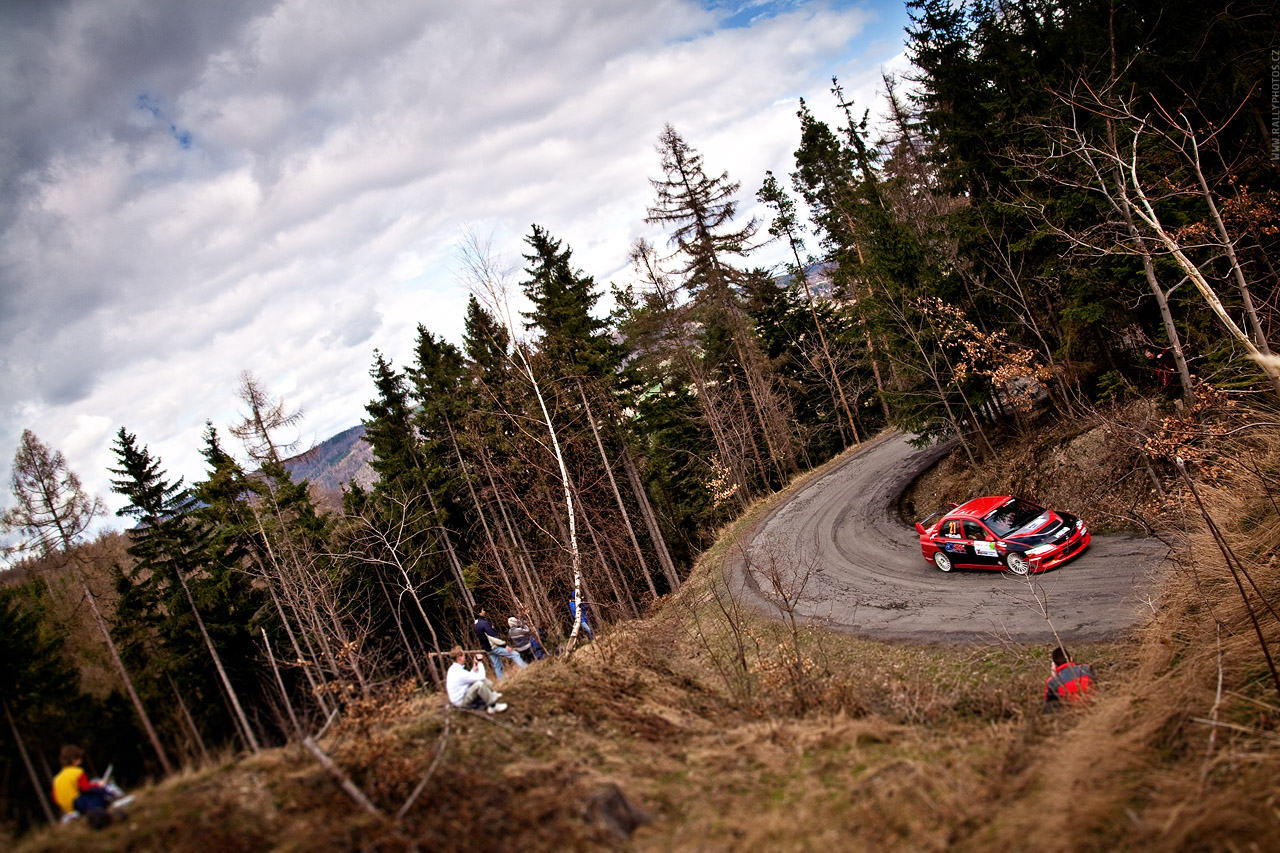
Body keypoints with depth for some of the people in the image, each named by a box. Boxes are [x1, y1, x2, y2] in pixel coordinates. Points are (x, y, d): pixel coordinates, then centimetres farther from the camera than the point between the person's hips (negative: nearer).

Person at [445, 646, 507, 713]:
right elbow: (481, 677, -22)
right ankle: (493, 706, -20)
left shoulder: (454, 668, 4)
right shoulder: (459, 672, -28)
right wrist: (480, 663, -10)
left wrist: (474, 669, 0)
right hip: (460, 702, -10)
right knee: (479, 684, -31)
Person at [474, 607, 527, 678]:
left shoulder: (477, 625, 8)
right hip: (494, 647, -9)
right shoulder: (484, 623, -23)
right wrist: (505, 645, -19)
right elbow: (493, 636, -24)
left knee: (497, 667, 15)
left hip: (488, 649, 9)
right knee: (515, 655, -7)